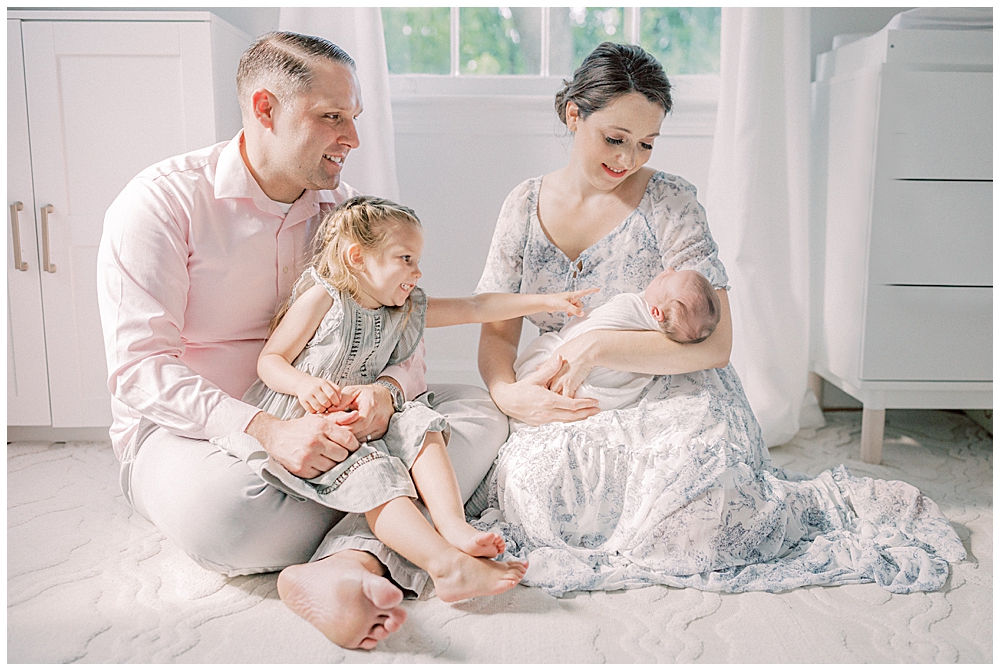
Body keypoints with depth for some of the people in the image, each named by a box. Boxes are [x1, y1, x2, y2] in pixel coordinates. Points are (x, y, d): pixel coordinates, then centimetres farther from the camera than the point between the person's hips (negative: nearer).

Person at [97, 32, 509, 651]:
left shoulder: (340, 207, 6)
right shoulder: (163, 200, -10)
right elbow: (140, 367, -18)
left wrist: (387, 390, -23)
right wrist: (265, 430, -33)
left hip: (322, 420, 5)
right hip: (185, 430, -4)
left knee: (480, 411, -14)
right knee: (222, 512, -40)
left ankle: (350, 563, -36)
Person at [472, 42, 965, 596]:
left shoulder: (670, 203, -7)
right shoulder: (524, 206, 4)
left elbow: (714, 344, -14)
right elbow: (497, 333, 4)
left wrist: (596, 347, -24)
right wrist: (509, 394, -18)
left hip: (675, 399, -3)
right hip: (579, 416, 3)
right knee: (526, 478, -30)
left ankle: (830, 504, 0)